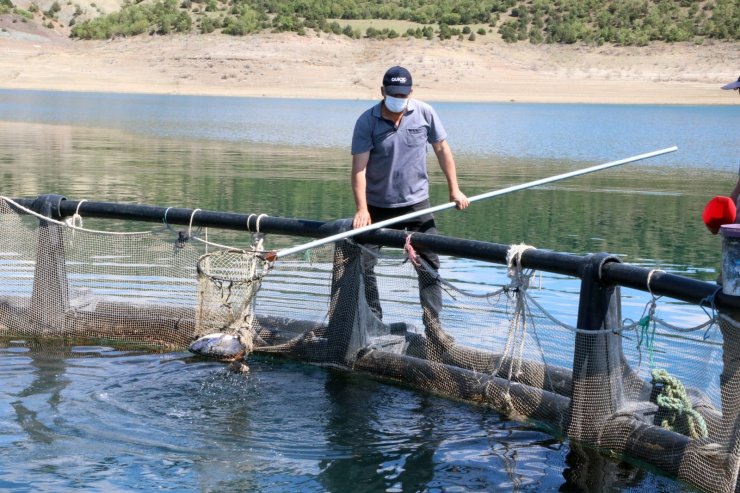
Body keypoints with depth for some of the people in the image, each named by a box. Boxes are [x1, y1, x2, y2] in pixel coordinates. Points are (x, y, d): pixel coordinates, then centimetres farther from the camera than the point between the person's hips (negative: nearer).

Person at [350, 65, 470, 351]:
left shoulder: (425, 114, -5)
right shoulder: (367, 121, -12)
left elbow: (442, 149, 7)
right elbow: (359, 167, -16)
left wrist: (454, 190, 4)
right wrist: (361, 209, -24)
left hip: (416, 203, 1)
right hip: (377, 206, -1)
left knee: (429, 263, -1)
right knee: (363, 264, 1)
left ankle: (433, 324, 8)